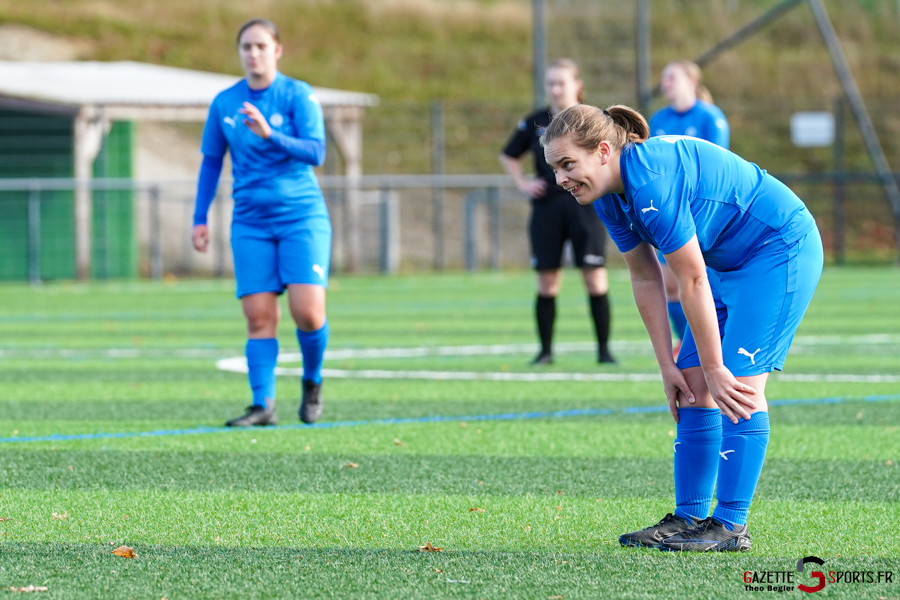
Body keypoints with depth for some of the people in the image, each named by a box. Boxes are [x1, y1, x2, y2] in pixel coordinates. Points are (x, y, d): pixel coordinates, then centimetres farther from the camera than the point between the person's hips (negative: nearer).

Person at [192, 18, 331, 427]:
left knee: (307, 311, -12)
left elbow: (316, 153, -14)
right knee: (259, 317, -6)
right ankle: (263, 405, -5)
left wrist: (270, 135, -28)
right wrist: (200, 219, 10)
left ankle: (312, 382, 14)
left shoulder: (298, 96, -4)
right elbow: (211, 162, 15)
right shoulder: (224, 103, 7)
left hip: (302, 217, -3)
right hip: (251, 224, 3)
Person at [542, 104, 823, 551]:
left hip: (780, 249, -10)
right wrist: (667, 365, 2)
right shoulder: (610, 195, -2)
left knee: (740, 384, -15)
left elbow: (692, 281, -27)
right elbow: (646, 279, 5)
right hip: (729, 262, 10)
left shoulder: (651, 181, -31)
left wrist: (714, 369, -21)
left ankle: (730, 526, -13)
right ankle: (689, 518, 8)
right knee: (693, 388, 4)